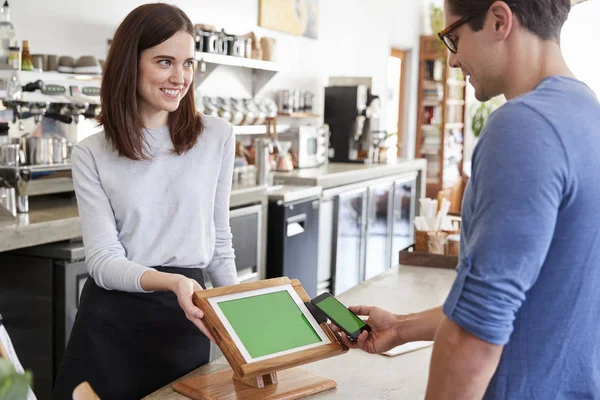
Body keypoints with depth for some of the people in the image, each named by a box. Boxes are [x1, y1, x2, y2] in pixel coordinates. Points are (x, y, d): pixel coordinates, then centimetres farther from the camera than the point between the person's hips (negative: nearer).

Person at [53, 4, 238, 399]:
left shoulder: (218, 136, 2)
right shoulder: (91, 154, -2)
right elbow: (103, 260, -10)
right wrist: (172, 282, -28)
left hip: (185, 321, 1)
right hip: (113, 320, -1)